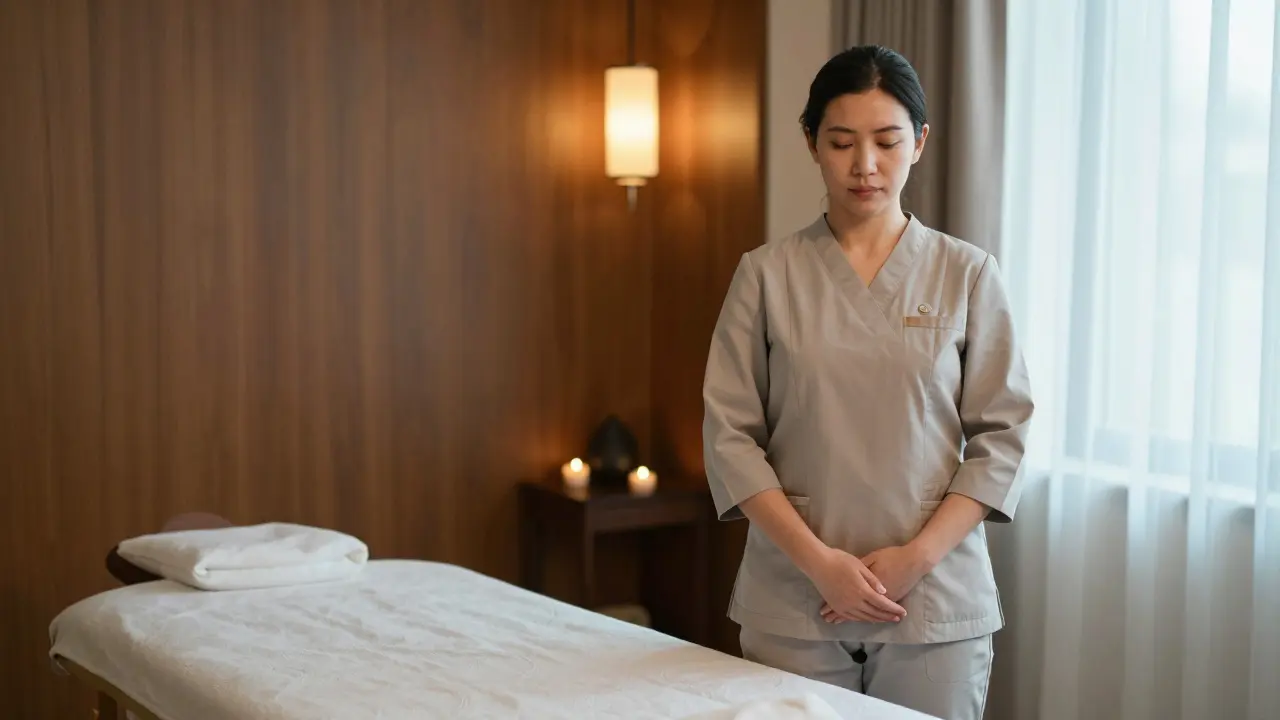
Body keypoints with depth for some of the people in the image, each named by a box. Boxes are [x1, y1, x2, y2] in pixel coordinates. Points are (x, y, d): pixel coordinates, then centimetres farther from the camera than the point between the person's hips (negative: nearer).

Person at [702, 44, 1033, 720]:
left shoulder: (967, 273, 1)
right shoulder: (766, 273, 0)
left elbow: (1001, 435, 0)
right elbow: (729, 434, -2)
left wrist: (915, 556, -11)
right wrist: (817, 560, -11)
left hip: (936, 596, 0)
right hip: (793, 599, 0)